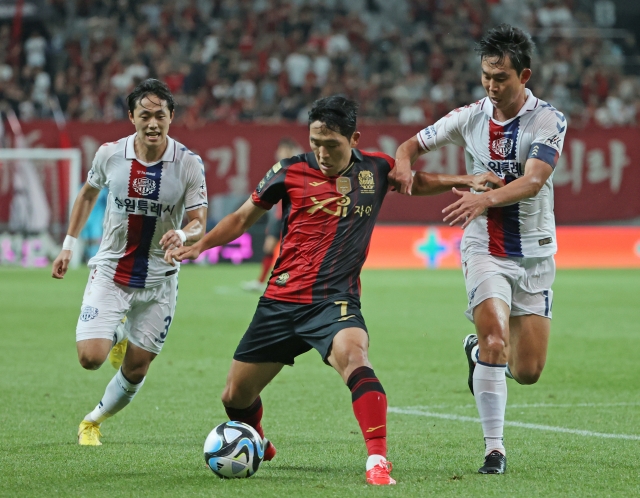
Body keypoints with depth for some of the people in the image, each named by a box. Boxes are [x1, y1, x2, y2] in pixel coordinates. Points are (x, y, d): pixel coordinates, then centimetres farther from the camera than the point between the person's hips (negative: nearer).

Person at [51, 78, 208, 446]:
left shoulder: (189, 164, -13)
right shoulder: (110, 154, -8)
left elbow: (199, 225, -11)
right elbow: (89, 194, 12)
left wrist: (183, 235, -35)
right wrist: (69, 245, 13)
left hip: (158, 280, 0)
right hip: (110, 271, 0)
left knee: (135, 371, 4)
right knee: (90, 358, -15)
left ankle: (94, 421, 33)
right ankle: (117, 335, 22)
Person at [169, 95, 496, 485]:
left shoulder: (376, 169, 3)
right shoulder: (290, 172, -1)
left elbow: (419, 181, 25)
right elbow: (243, 218, 12)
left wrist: (468, 182, 7)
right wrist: (198, 247, 0)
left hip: (336, 301, -2)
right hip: (281, 301, 2)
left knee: (354, 355, -35)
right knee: (236, 396, 8)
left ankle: (378, 460, -40)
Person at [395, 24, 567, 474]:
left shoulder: (549, 120, -10)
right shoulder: (470, 118, -2)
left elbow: (534, 180, -25)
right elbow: (413, 145, 11)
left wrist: (486, 199, -41)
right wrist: (403, 165, -13)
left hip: (534, 253, 0)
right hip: (484, 249, 0)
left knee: (528, 371, 2)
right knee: (495, 337, -23)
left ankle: (479, 351, 37)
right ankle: (494, 448, -14)